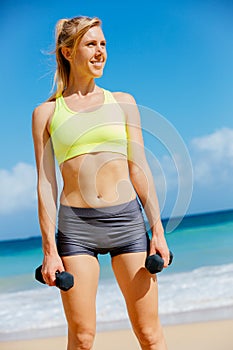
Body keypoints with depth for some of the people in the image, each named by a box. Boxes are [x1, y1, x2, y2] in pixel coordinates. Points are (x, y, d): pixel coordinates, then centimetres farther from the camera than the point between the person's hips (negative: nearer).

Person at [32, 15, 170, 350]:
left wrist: (158, 229, 1)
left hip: (127, 218, 1)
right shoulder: (46, 112, 6)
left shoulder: (123, 102, 10)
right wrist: (49, 249, -3)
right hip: (76, 225, -1)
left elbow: (139, 169, 8)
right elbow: (46, 184, 3)